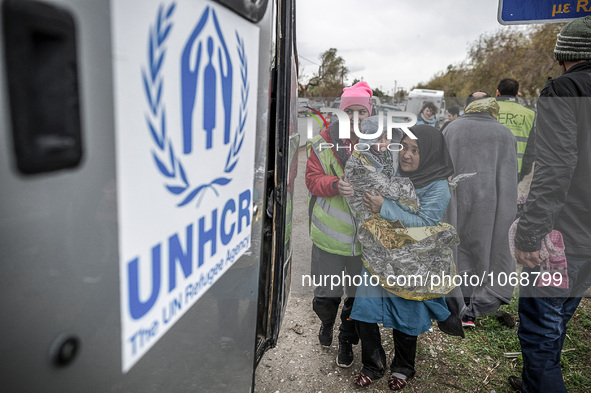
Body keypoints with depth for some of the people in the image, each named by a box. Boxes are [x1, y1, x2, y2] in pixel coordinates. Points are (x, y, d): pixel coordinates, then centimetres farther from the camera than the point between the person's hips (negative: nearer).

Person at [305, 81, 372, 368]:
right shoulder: (322, 143, -3)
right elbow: (312, 179, -5)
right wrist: (335, 185, -24)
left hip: (365, 234, 1)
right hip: (330, 233, 0)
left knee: (358, 294, 14)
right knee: (325, 293, 12)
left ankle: (347, 341, 40)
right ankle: (326, 323, 47)